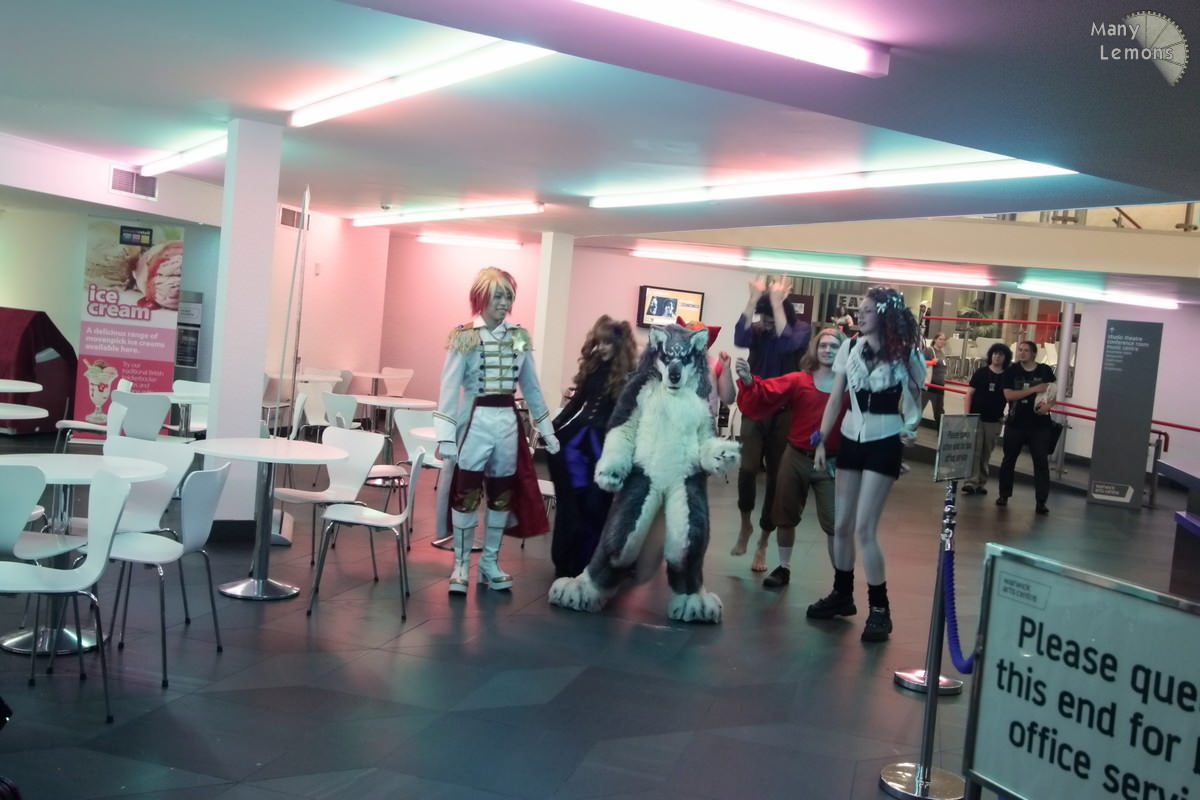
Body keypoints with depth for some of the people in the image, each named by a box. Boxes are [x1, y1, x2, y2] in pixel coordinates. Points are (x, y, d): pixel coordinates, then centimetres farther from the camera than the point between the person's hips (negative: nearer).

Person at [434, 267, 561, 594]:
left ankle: (490, 562, 23)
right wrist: (445, 435, -17)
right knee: (467, 494, -1)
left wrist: (547, 430, 14)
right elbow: (450, 388, -9)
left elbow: (531, 387, 14)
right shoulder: (464, 337, -5)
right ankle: (461, 564, 13)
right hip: (475, 421, -4)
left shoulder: (520, 337, 7)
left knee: (502, 494, 10)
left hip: (508, 422, 4)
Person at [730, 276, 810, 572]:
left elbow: (786, 343, -27)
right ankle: (745, 524, 13)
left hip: (784, 412, -1)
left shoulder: (801, 329, -5)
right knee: (748, 468, -16)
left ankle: (763, 543, 19)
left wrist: (776, 301, -26)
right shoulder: (758, 329, -2)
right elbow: (740, 338, -24)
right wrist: (754, 298, -25)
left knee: (776, 477, 5)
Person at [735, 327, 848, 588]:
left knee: (834, 524, -2)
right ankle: (783, 568, 35)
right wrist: (748, 381, -27)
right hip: (796, 458, 3)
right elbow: (765, 395, -10)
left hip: (830, 463, -2)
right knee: (786, 517, 16)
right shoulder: (797, 381, -2)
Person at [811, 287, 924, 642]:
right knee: (841, 525, 10)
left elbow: (913, 402, -3)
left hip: (883, 444, -4)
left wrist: (910, 429, -24)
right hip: (850, 439, 5)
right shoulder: (850, 348, 0)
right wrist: (821, 440, 0)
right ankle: (842, 594, 28)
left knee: (864, 528, -9)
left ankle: (880, 608, 3)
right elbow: (835, 400, 5)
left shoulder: (906, 355, -9)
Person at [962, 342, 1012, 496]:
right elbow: (969, 394, -1)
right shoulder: (981, 372, -1)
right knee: (974, 451, -8)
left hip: (994, 421, 2)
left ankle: (981, 483, 17)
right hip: (976, 418, -2)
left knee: (986, 454, 9)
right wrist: (966, 415, -9)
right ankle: (970, 482, -12)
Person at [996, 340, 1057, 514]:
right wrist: (1033, 389, -20)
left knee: (1041, 461, -4)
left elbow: (1052, 394, 7)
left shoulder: (1045, 371, 1)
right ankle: (1004, 495, 24)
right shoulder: (1012, 371, -1)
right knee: (1009, 459, 10)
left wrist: (1048, 406, -15)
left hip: (1040, 424, 0)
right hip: (1016, 423, 1)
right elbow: (1008, 395, -13)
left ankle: (1041, 501, -2)